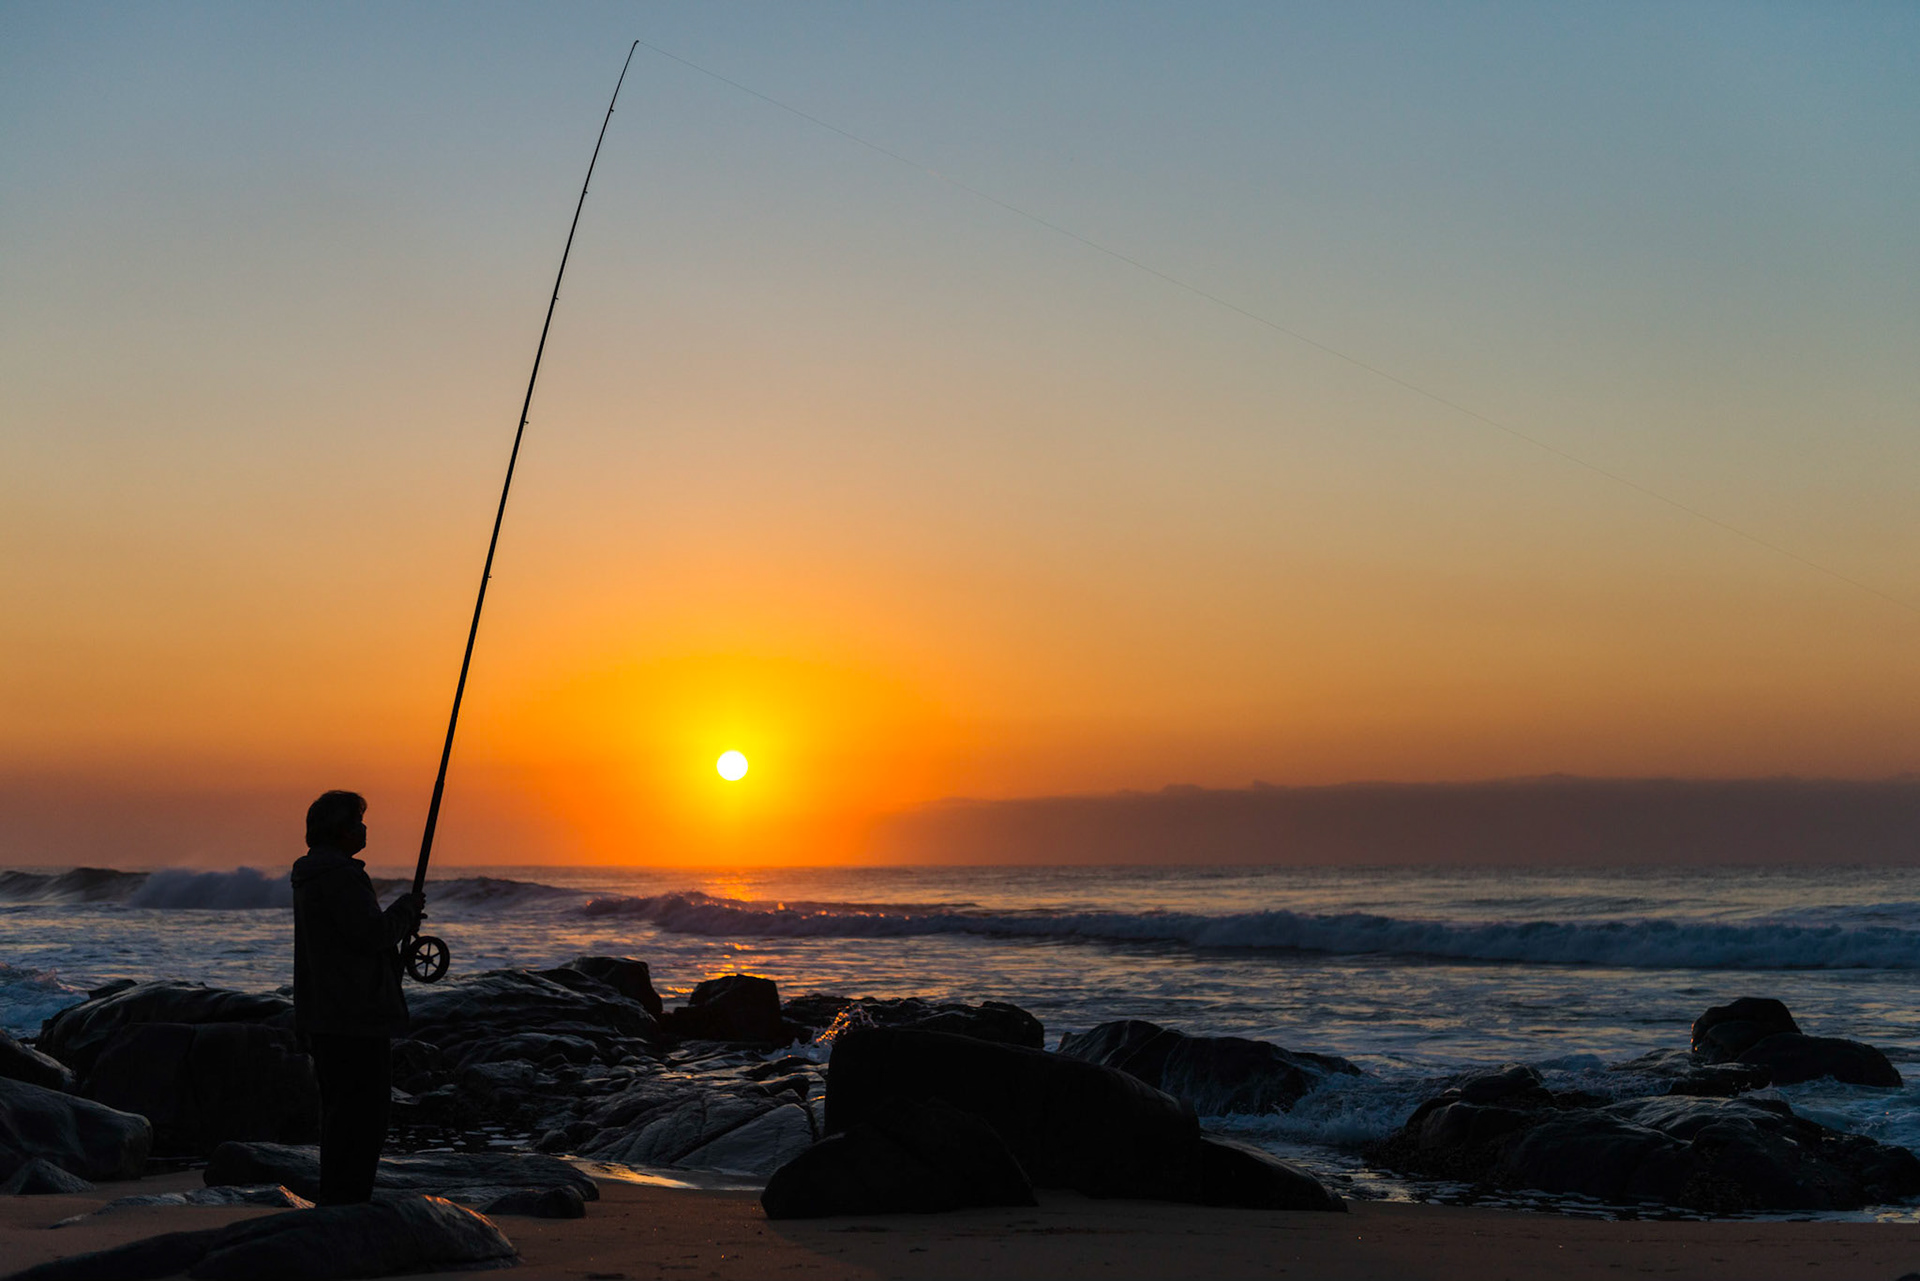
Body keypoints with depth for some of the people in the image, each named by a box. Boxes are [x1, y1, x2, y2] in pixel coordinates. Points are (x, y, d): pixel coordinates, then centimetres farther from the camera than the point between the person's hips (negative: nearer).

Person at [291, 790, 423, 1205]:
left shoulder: (310, 876, 18)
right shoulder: (339, 875, -16)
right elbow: (372, 934, -21)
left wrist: (400, 920, 18)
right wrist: (406, 909, -4)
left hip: (324, 1015, 11)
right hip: (353, 1017, -11)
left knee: (341, 1110, 15)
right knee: (362, 1112, -8)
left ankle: (336, 1206, 19)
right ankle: (346, 1209, -9)